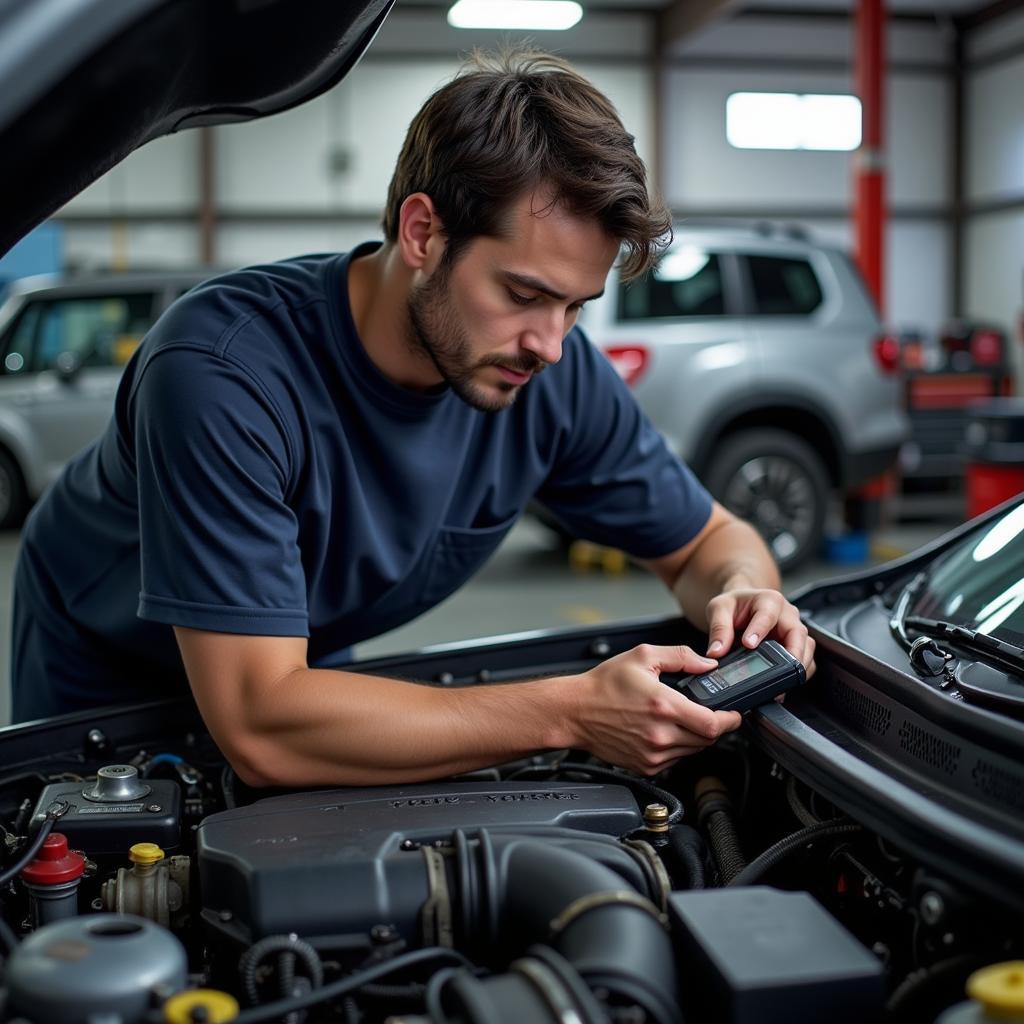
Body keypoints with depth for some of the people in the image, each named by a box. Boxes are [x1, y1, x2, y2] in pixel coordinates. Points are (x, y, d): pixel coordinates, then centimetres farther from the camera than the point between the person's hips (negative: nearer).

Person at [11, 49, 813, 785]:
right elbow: (262, 730, -41)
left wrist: (743, 595, -28)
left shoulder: (557, 374, -20)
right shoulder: (222, 371, -37)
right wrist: (571, 712, -44)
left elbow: (710, 539, -4)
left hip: (310, 667, 3)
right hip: (100, 685, -3)